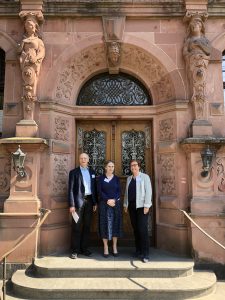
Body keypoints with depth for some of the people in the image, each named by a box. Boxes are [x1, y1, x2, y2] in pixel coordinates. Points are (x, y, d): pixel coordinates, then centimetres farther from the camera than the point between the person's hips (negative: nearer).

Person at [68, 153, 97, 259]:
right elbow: (71, 189, -5)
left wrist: (95, 202, 8)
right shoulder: (74, 172, 0)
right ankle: (75, 250, 11)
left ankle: (84, 248, 21)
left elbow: (94, 188, 14)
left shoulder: (92, 172, 13)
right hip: (78, 201, -4)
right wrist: (71, 204, -11)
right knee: (77, 227, 1)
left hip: (89, 201, 4)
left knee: (87, 226, 10)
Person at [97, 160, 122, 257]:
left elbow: (119, 191, 2)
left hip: (115, 204, 2)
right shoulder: (101, 178, 2)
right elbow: (99, 191, -5)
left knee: (115, 224, 2)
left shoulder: (116, 178, 7)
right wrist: (107, 200, -15)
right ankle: (105, 247, 7)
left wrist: (114, 200, -14)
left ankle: (114, 247, 12)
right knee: (105, 224, -1)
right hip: (104, 204, -1)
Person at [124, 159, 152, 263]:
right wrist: (125, 204, 13)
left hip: (141, 206, -5)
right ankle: (138, 250, 20)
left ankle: (145, 254, -1)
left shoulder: (144, 177, -3)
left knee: (142, 229, -8)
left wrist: (146, 205, -13)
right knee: (135, 228, 9)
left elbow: (148, 191, -8)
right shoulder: (129, 179, 13)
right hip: (131, 206, 5)